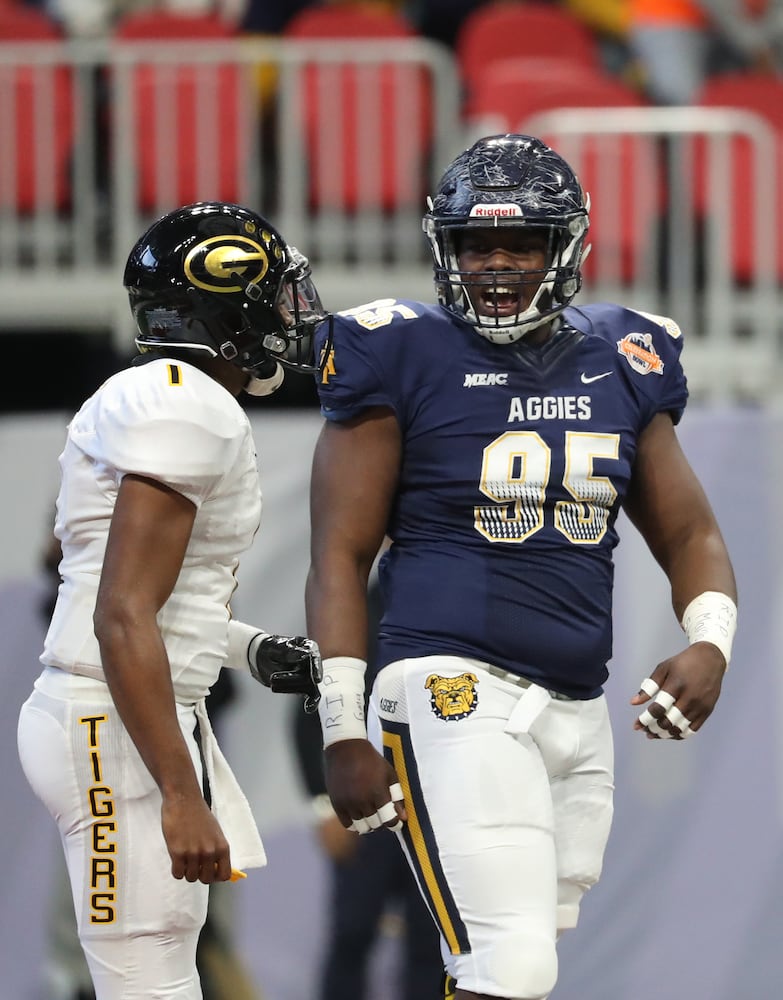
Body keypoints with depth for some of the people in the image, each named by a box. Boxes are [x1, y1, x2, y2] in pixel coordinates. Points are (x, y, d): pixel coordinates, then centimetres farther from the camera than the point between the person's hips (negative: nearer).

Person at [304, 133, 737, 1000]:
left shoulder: (620, 366, 13)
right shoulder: (404, 358, -2)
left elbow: (689, 535, 18)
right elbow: (340, 554, -2)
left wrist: (710, 644, -3)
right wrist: (344, 732, -9)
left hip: (578, 715, 6)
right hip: (456, 695, -6)